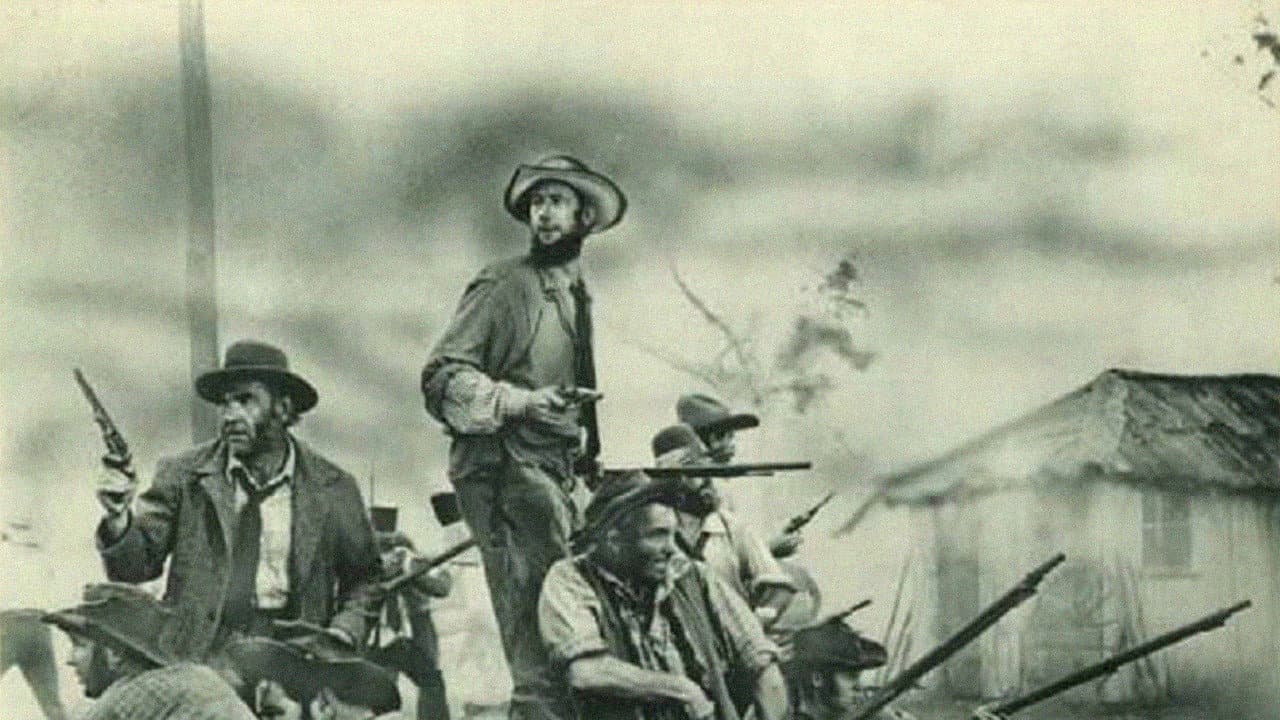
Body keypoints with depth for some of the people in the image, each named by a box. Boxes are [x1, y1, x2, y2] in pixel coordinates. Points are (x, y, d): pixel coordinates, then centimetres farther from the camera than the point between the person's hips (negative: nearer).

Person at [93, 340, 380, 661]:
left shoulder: (332, 489, 7)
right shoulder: (183, 476, 7)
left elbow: (363, 578, 18)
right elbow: (137, 566, 4)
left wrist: (342, 632, 1)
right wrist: (119, 520, -15)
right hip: (193, 659, 0)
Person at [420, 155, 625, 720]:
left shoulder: (577, 294, 20)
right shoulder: (503, 285, -4)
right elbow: (441, 376, -11)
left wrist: (588, 457, 20)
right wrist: (520, 402, -22)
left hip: (554, 475, 8)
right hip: (503, 470, -8)